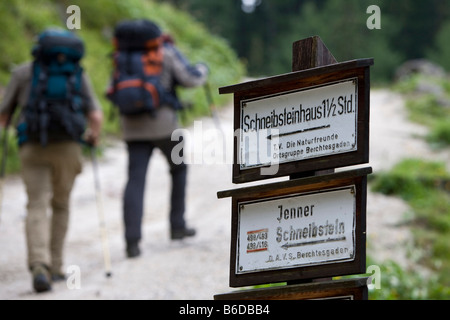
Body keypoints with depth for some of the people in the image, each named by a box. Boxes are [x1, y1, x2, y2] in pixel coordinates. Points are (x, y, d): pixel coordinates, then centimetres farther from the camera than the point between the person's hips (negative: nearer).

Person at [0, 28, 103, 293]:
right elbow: (96, 116, -1)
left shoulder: (23, 73, 9)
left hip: (32, 149, -1)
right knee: (60, 206, 18)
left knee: (37, 207, -5)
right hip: (67, 147, 1)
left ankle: (40, 266, -25)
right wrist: (94, 136, 20)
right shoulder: (78, 75, 9)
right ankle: (55, 266, 20)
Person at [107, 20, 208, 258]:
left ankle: (132, 240, -19)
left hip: (133, 127, 3)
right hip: (163, 123, -3)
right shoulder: (167, 52, 2)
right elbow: (190, 79, -7)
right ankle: (177, 225, 22)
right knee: (179, 169, 21)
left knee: (135, 180, -5)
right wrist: (202, 69, 14)